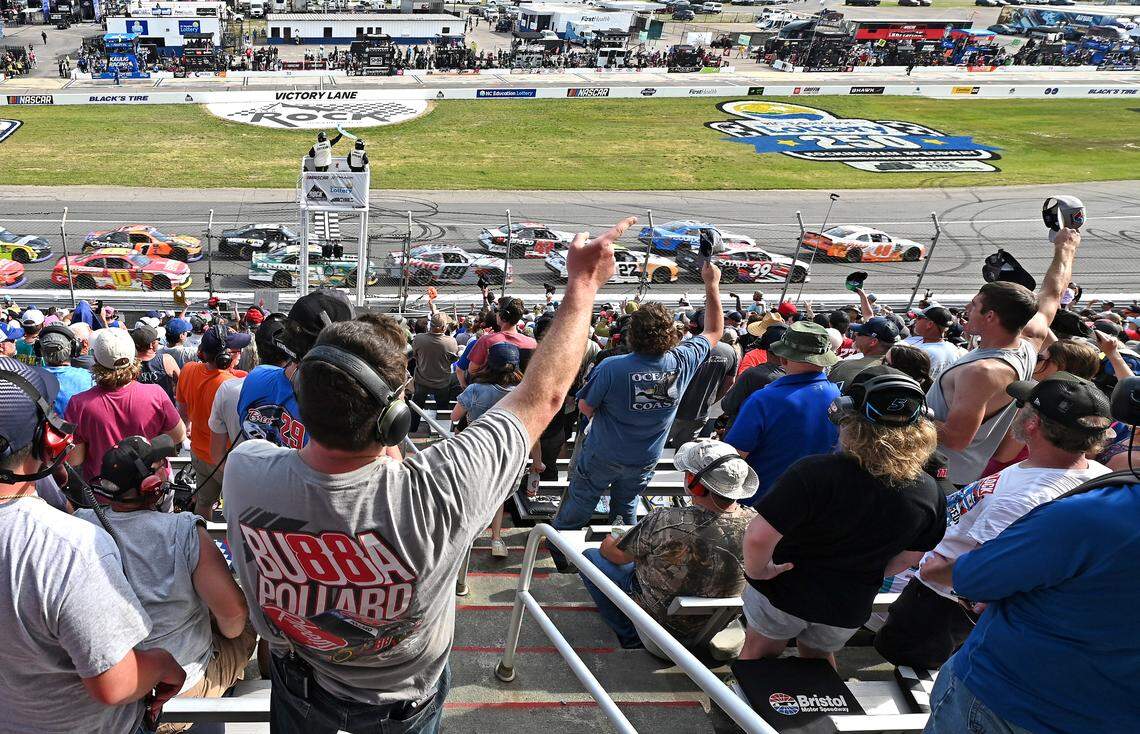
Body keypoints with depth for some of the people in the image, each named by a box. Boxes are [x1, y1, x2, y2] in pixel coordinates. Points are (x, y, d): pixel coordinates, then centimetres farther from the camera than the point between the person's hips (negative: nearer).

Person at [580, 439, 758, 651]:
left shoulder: (666, 522, -35)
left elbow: (616, 554, -15)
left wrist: (609, 542, 10)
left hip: (661, 620, -5)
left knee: (591, 556, 9)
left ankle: (631, 636, 11)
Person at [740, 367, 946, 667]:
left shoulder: (816, 473, -35)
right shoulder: (929, 493, -16)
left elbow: (758, 538, -36)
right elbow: (910, 557, 0)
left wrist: (757, 570, -16)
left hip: (785, 591, -3)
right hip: (850, 607, 3)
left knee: (759, 653, 25)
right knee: (819, 658, 32)